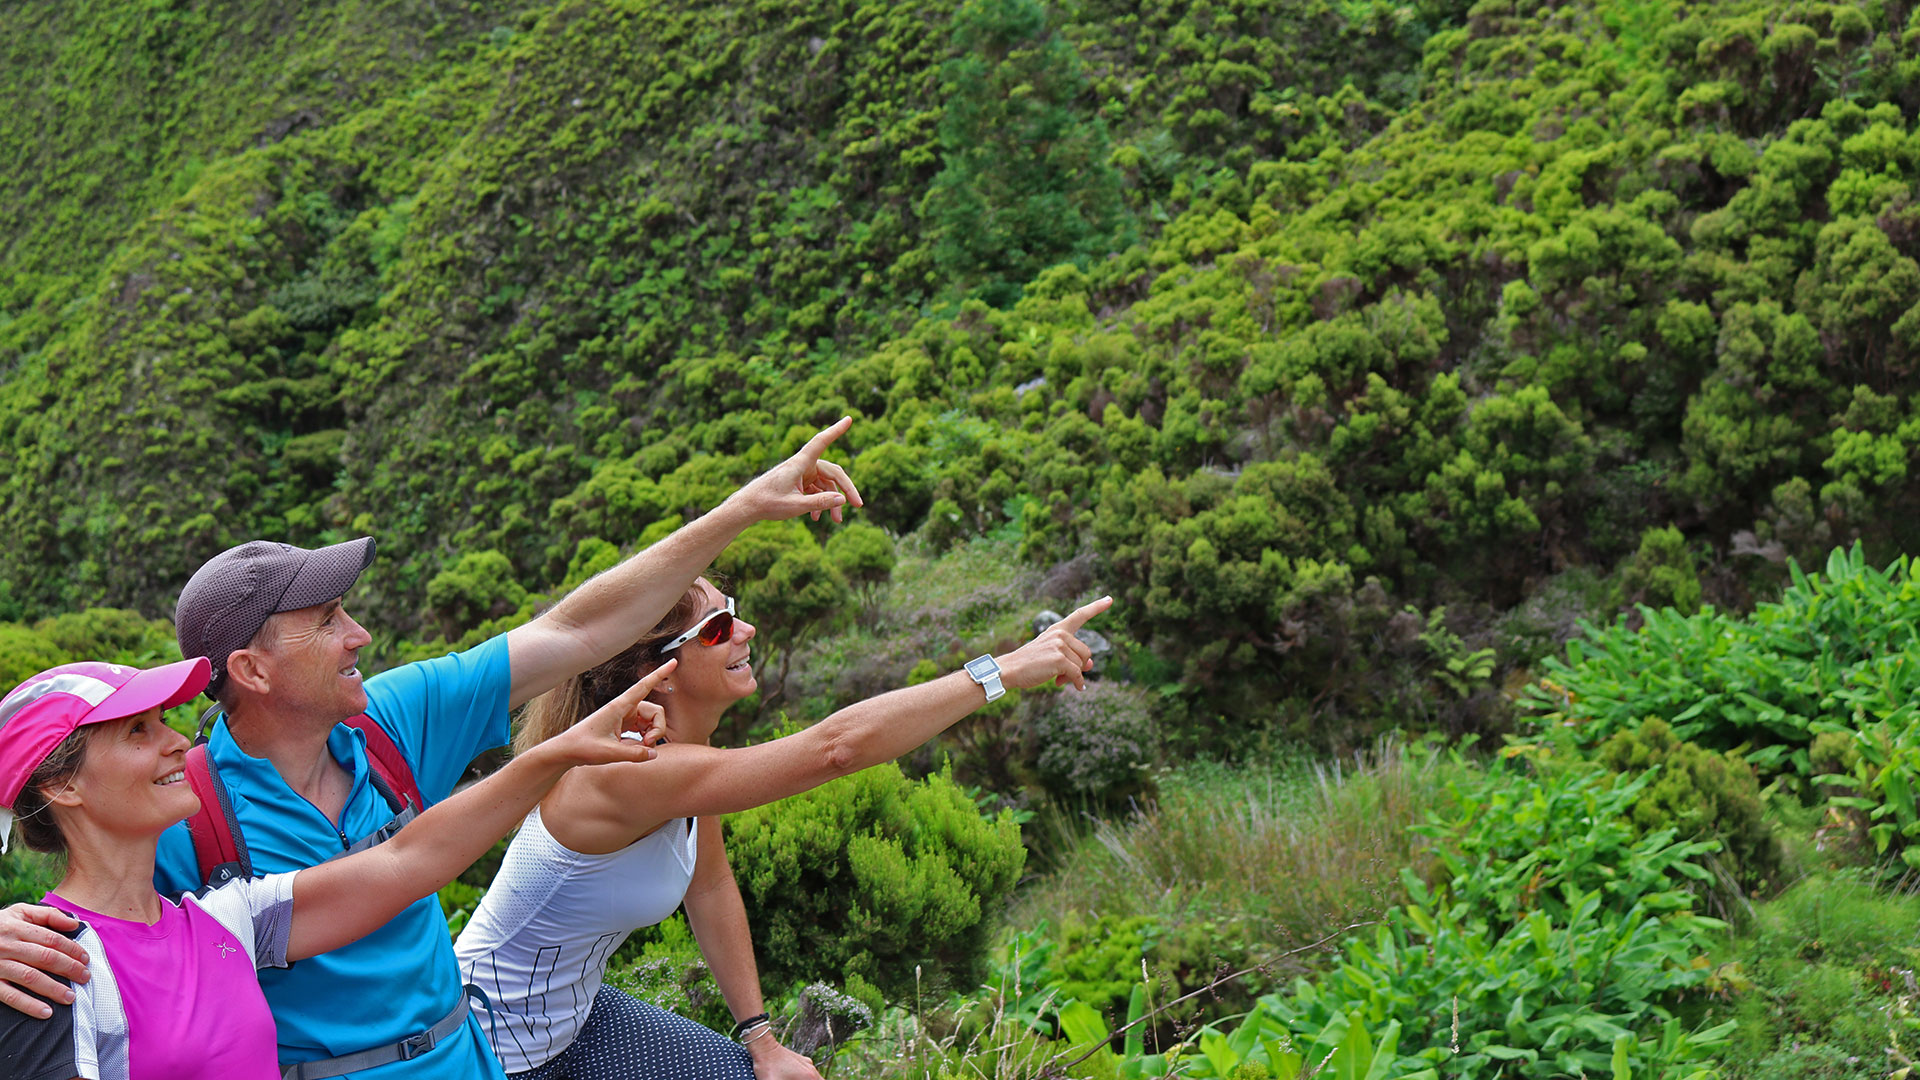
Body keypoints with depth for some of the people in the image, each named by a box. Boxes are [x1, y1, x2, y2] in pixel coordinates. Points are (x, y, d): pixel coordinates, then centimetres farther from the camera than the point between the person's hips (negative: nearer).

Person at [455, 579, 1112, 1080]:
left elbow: (711, 887, 7)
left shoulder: (680, 753, -5)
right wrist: (1007, 669, -41)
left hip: (576, 1014, 8)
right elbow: (835, 747, -41)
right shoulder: (631, 773, -33)